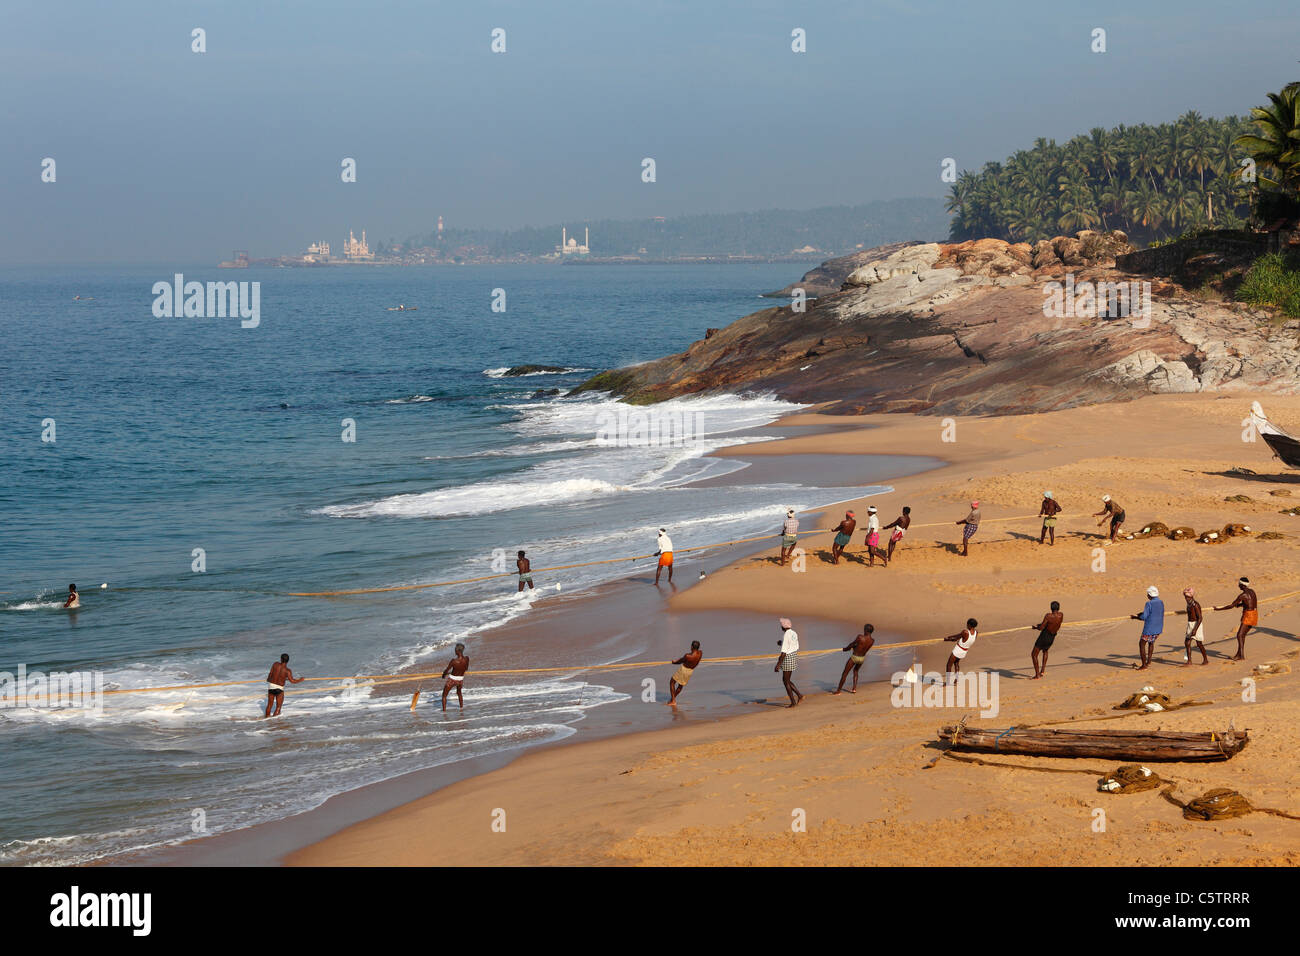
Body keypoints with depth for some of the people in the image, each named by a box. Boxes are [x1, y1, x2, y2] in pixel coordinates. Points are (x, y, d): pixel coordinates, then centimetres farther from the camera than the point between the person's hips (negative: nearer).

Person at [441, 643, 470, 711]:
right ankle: (461, 706, 49)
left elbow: (446, 670, -17)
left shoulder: (454, 661, -30)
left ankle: (444, 710, 15)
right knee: (459, 692, 36)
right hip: (460, 680, 5)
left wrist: (443, 674, 5)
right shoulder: (466, 659, -17)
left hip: (452, 680, -5)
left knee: (444, 695, 17)